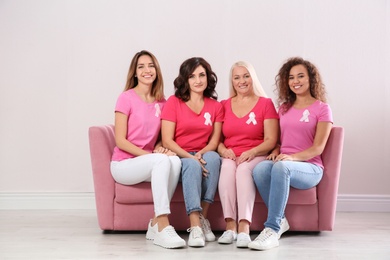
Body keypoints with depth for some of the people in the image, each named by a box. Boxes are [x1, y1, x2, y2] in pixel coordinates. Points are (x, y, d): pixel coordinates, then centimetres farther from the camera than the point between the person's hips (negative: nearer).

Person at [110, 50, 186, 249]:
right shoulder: (126, 98, -7)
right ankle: (163, 227, -36)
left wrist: (159, 148, -9)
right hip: (123, 164, -4)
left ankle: (155, 224, -23)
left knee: (175, 160, -29)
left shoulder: (161, 103, 7)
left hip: (148, 163, 5)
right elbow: (120, 141, -10)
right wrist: (151, 155, -19)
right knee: (162, 160, -34)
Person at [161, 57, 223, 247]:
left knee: (213, 157, -32)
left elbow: (214, 141, 3)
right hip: (178, 157, -3)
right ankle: (195, 226, -43)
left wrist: (200, 154, -18)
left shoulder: (215, 106, 11)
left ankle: (203, 218, -26)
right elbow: (167, 141, -7)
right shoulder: (173, 102, 1)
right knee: (192, 165, -36)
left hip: (203, 155, 3)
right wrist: (190, 157, -21)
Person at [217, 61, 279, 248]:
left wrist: (252, 152, -19)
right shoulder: (224, 105, 16)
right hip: (230, 157, 2)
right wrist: (223, 150, -11)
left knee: (244, 169, -36)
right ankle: (230, 226, -38)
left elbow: (271, 140, -2)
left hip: (256, 157, -2)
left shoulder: (266, 103, 6)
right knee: (228, 167, -33)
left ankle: (244, 228, -45)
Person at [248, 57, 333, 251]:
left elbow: (318, 148, -6)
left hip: (310, 168, -4)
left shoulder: (322, 109, 3)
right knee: (259, 169, -32)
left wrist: (293, 157, -23)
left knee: (281, 167, -39)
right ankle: (280, 220, -20)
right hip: (283, 163, 4)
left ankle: (272, 229, -38)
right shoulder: (284, 108, 19)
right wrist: (275, 151, -3)